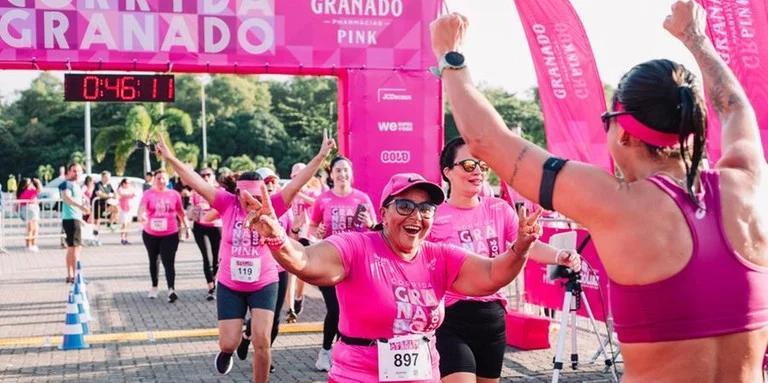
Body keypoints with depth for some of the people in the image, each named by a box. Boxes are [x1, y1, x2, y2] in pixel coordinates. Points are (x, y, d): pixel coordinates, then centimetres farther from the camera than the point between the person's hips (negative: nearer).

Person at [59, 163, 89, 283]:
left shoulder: (77, 185, 19)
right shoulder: (67, 184, -11)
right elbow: (66, 197, -32)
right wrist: (81, 206, -45)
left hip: (76, 218, 11)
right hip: (70, 219, -11)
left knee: (71, 248, 15)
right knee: (76, 247, -13)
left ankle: (70, 276, 23)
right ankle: (75, 276, -15)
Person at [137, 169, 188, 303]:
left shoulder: (174, 194, -1)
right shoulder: (148, 194, -5)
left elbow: (180, 212, 12)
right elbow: (141, 208, -19)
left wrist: (185, 226, 19)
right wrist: (141, 216, -41)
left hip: (170, 234, -1)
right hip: (150, 234, 1)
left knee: (168, 262, -12)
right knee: (153, 261, 17)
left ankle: (171, 290, -19)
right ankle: (154, 287, 32)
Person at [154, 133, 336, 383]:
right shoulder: (227, 205, -10)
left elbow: (296, 184, -17)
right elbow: (197, 183, -16)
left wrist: (321, 156, -24)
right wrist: (170, 158, -23)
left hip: (264, 284, -1)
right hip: (229, 286, 1)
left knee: (261, 341, -8)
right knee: (229, 343, 4)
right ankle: (226, 351, 43)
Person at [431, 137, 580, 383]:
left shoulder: (499, 210, 4)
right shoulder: (435, 217, -9)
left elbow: (529, 245, -9)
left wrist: (559, 256, -27)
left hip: (493, 317, 5)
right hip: (451, 318, -5)